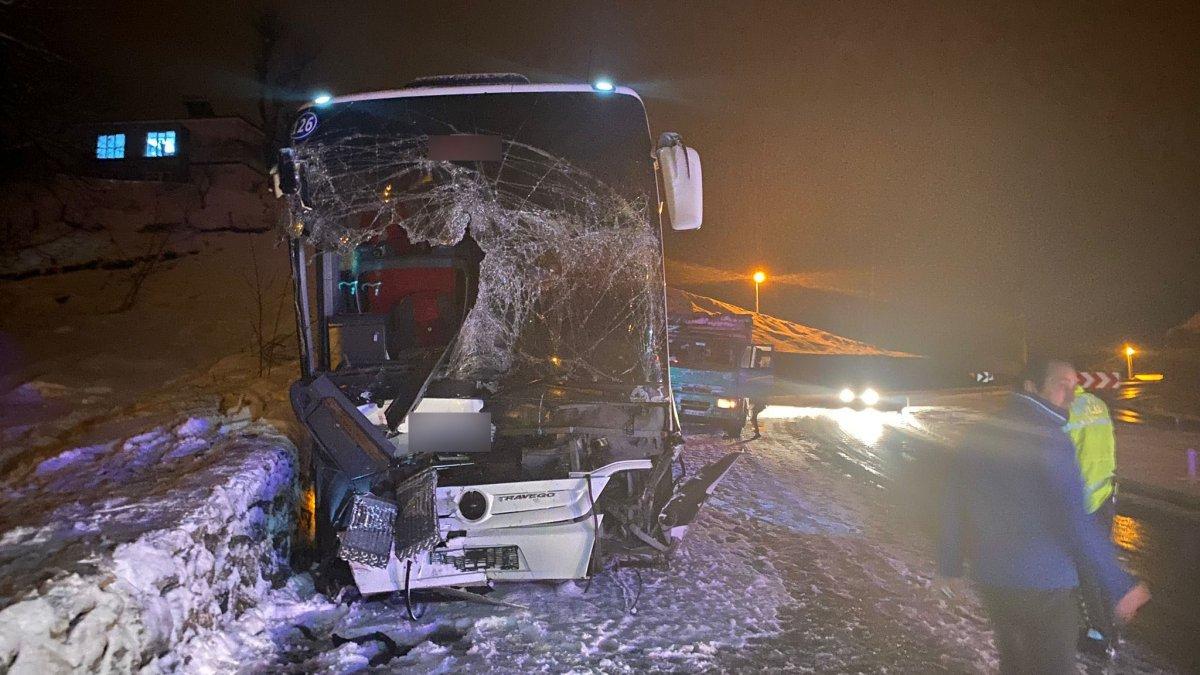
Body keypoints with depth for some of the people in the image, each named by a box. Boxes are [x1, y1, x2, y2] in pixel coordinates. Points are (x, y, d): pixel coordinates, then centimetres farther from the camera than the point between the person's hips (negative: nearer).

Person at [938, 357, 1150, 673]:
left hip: (989, 580, 6)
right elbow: (1076, 524, -22)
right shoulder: (1050, 442, -17)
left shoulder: (980, 435, 3)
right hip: (1043, 585, -6)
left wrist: (950, 563, 16)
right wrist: (1119, 585, -16)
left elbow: (954, 502, 7)